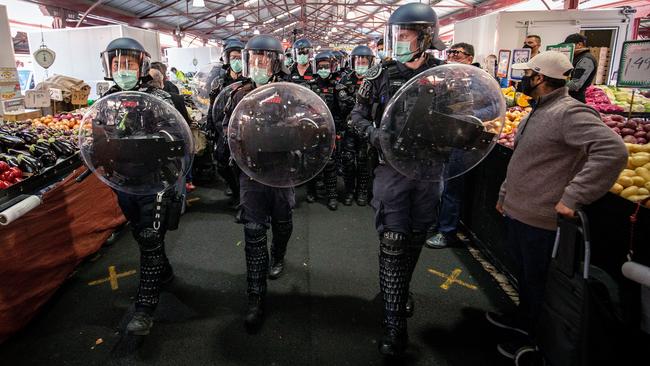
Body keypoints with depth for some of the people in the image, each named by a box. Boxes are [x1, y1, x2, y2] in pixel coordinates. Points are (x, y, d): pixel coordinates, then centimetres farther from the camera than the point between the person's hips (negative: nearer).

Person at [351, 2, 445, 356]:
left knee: (416, 238, 16)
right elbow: (358, 115, 3)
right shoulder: (381, 73, -2)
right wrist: (379, 137, -14)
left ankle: (400, 289, 42)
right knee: (392, 242, -2)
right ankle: (394, 322, 9)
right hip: (392, 168, -2)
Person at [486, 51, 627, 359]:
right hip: (517, 211, 9)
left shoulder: (569, 112, -21)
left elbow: (613, 150, -33)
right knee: (523, 272, 24)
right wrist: (505, 194, 22)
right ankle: (522, 318, 45)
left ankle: (533, 339, 30)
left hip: (540, 220, -9)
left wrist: (572, 196, -33)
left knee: (536, 280, 9)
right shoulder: (537, 112, 12)